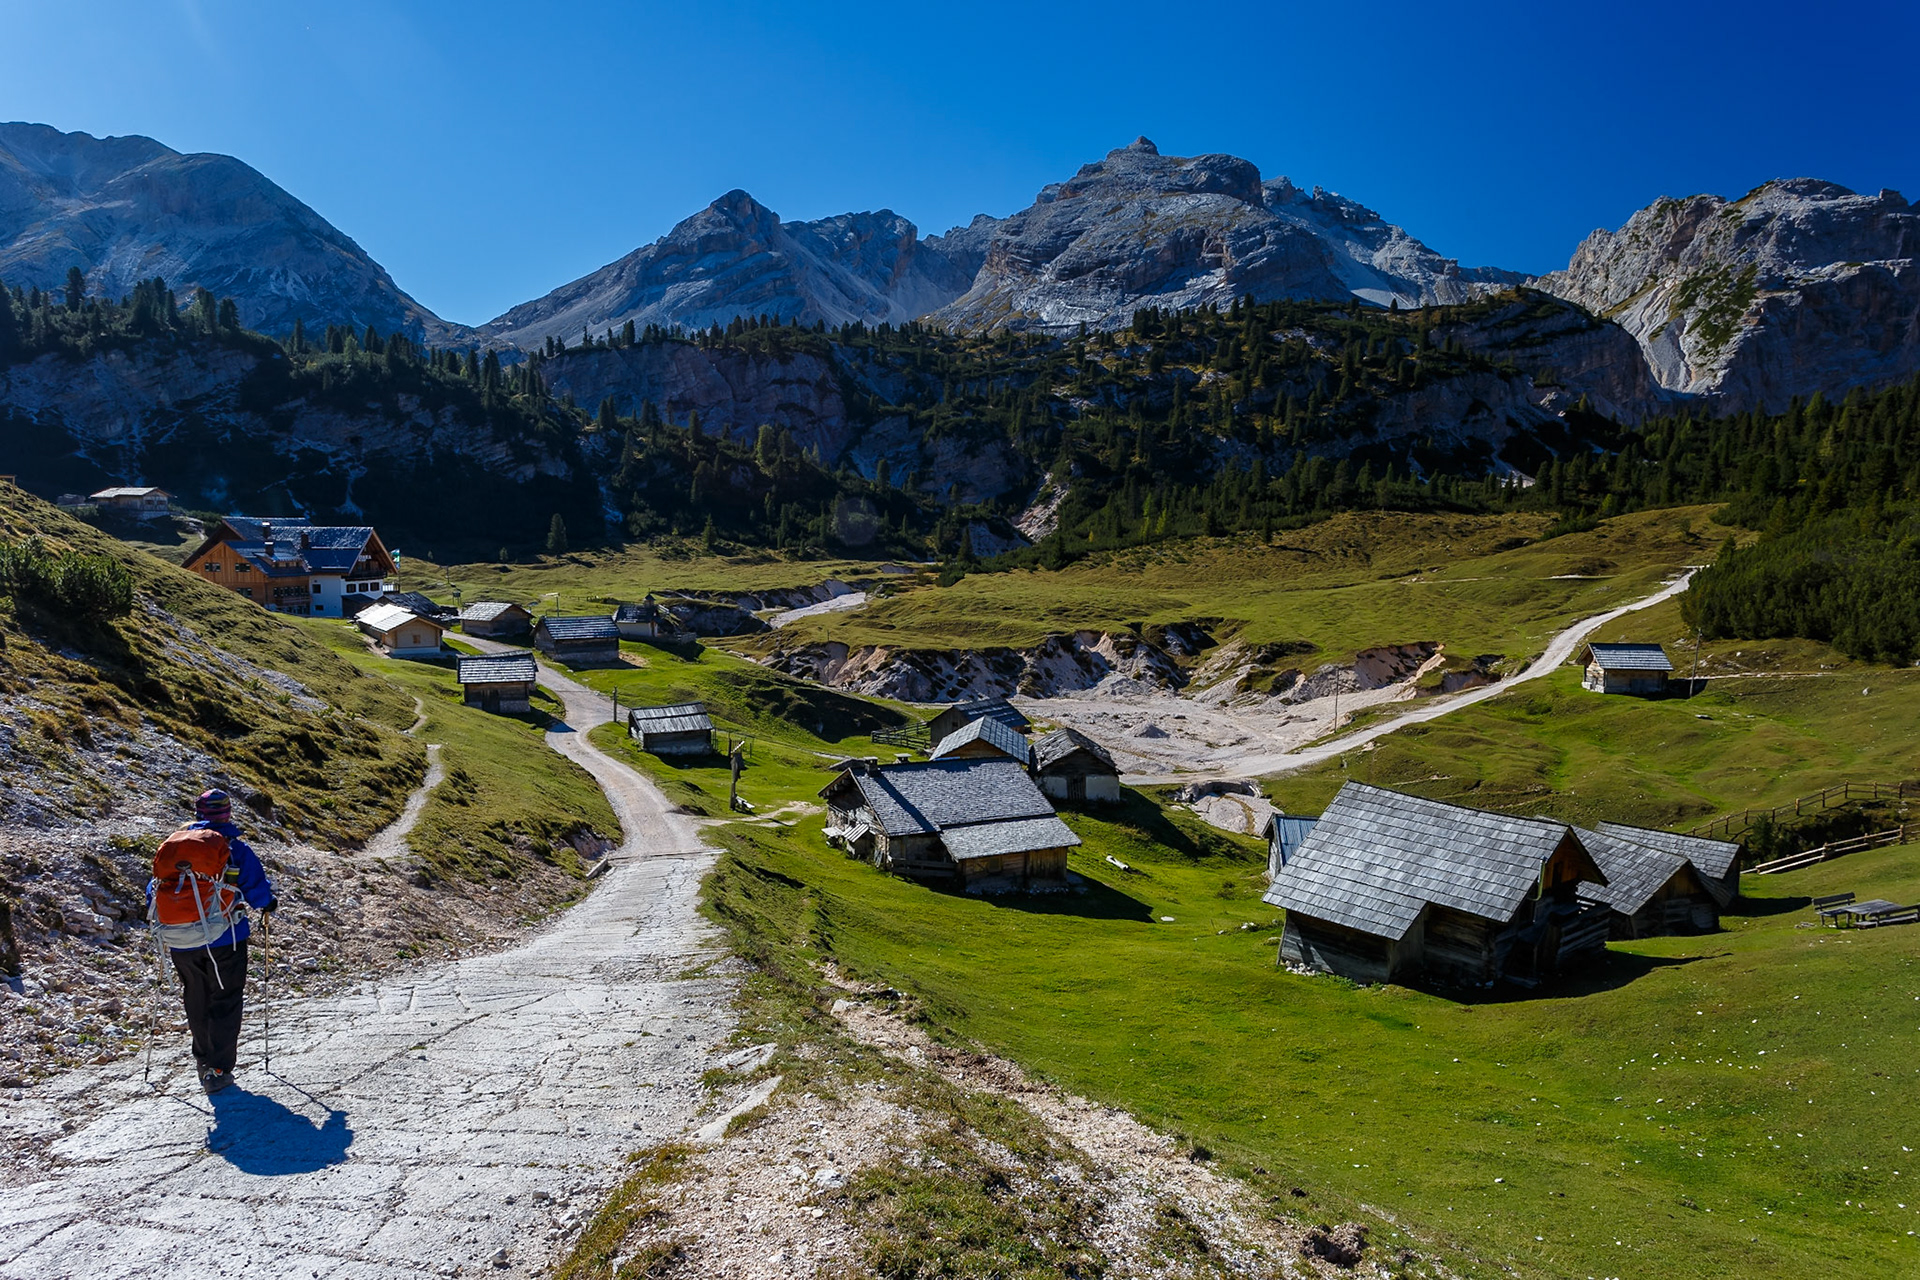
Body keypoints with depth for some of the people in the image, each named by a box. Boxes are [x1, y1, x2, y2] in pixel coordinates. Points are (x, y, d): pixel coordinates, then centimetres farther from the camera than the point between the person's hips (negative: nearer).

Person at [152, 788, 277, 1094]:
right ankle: (218, 1069, 0)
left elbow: (154, 891, 6)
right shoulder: (235, 849, -8)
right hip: (225, 942, -3)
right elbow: (258, 892, -12)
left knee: (197, 1002, 21)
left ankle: (204, 1057, 33)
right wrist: (270, 904, 9)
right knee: (225, 1003, 6)